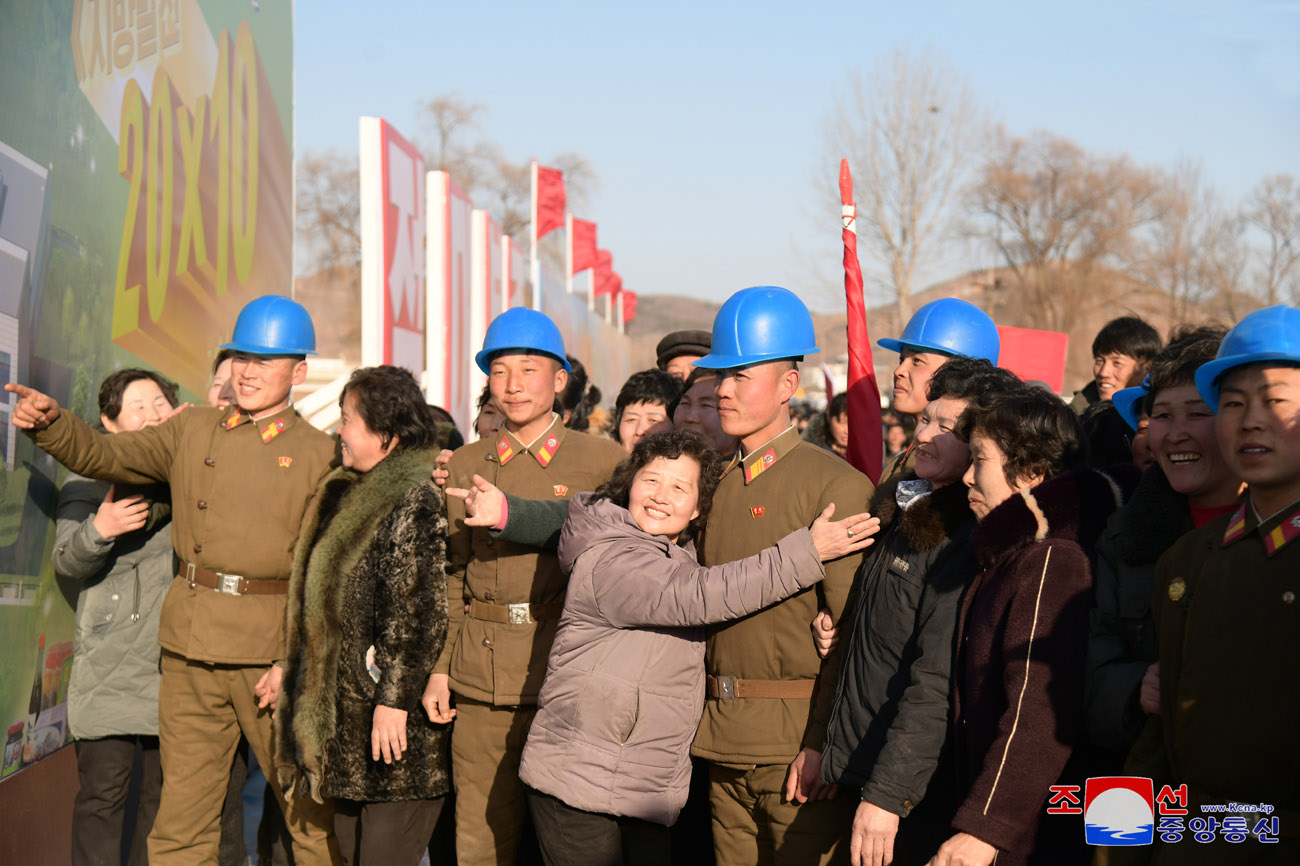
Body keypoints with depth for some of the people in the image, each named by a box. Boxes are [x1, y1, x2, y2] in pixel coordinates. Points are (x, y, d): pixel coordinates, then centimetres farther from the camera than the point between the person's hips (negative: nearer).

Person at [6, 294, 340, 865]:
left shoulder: (319, 454, 0)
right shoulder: (193, 431, 12)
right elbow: (103, 457, 18)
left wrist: (295, 660, -14)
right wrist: (51, 423, -2)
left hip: (270, 652, -3)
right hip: (190, 647, 4)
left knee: (308, 809, 4)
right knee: (182, 820, 6)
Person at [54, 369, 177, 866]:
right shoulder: (88, 481, 5)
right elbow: (66, 563, -2)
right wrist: (99, 530, -24)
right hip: (109, 664, -2)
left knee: (164, 790, 6)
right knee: (102, 790, -4)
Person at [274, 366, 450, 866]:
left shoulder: (416, 500, -14)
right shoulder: (351, 494, 17)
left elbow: (420, 614, -20)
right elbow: (323, 603, 25)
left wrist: (394, 698, -21)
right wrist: (288, 668, 24)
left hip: (402, 726, -10)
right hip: (347, 717, 10)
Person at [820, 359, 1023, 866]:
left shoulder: (967, 538, -17)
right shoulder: (901, 514, 10)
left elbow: (938, 684, -21)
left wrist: (887, 795, -22)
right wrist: (822, 746, 14)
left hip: (915, 798, -8)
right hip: (858, 767, 8)